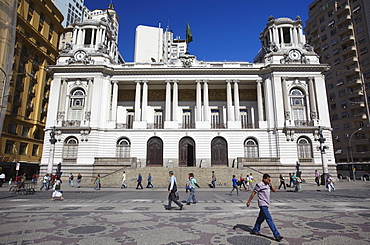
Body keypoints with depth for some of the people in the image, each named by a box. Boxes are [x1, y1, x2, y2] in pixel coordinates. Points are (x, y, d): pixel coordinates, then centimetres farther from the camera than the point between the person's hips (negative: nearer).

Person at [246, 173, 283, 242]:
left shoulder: (268, 185, 9)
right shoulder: (259, 185, -15)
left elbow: (274, 190, 9)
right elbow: (253, 193, -9)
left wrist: (271, 183, 0)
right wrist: (249, 202, -4)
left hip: (266, 204, 9)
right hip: (263, 205, -9)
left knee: (261, 218, 17)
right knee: (269, 219, -10)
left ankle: (255, 230, 30)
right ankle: (277, 235, -9)